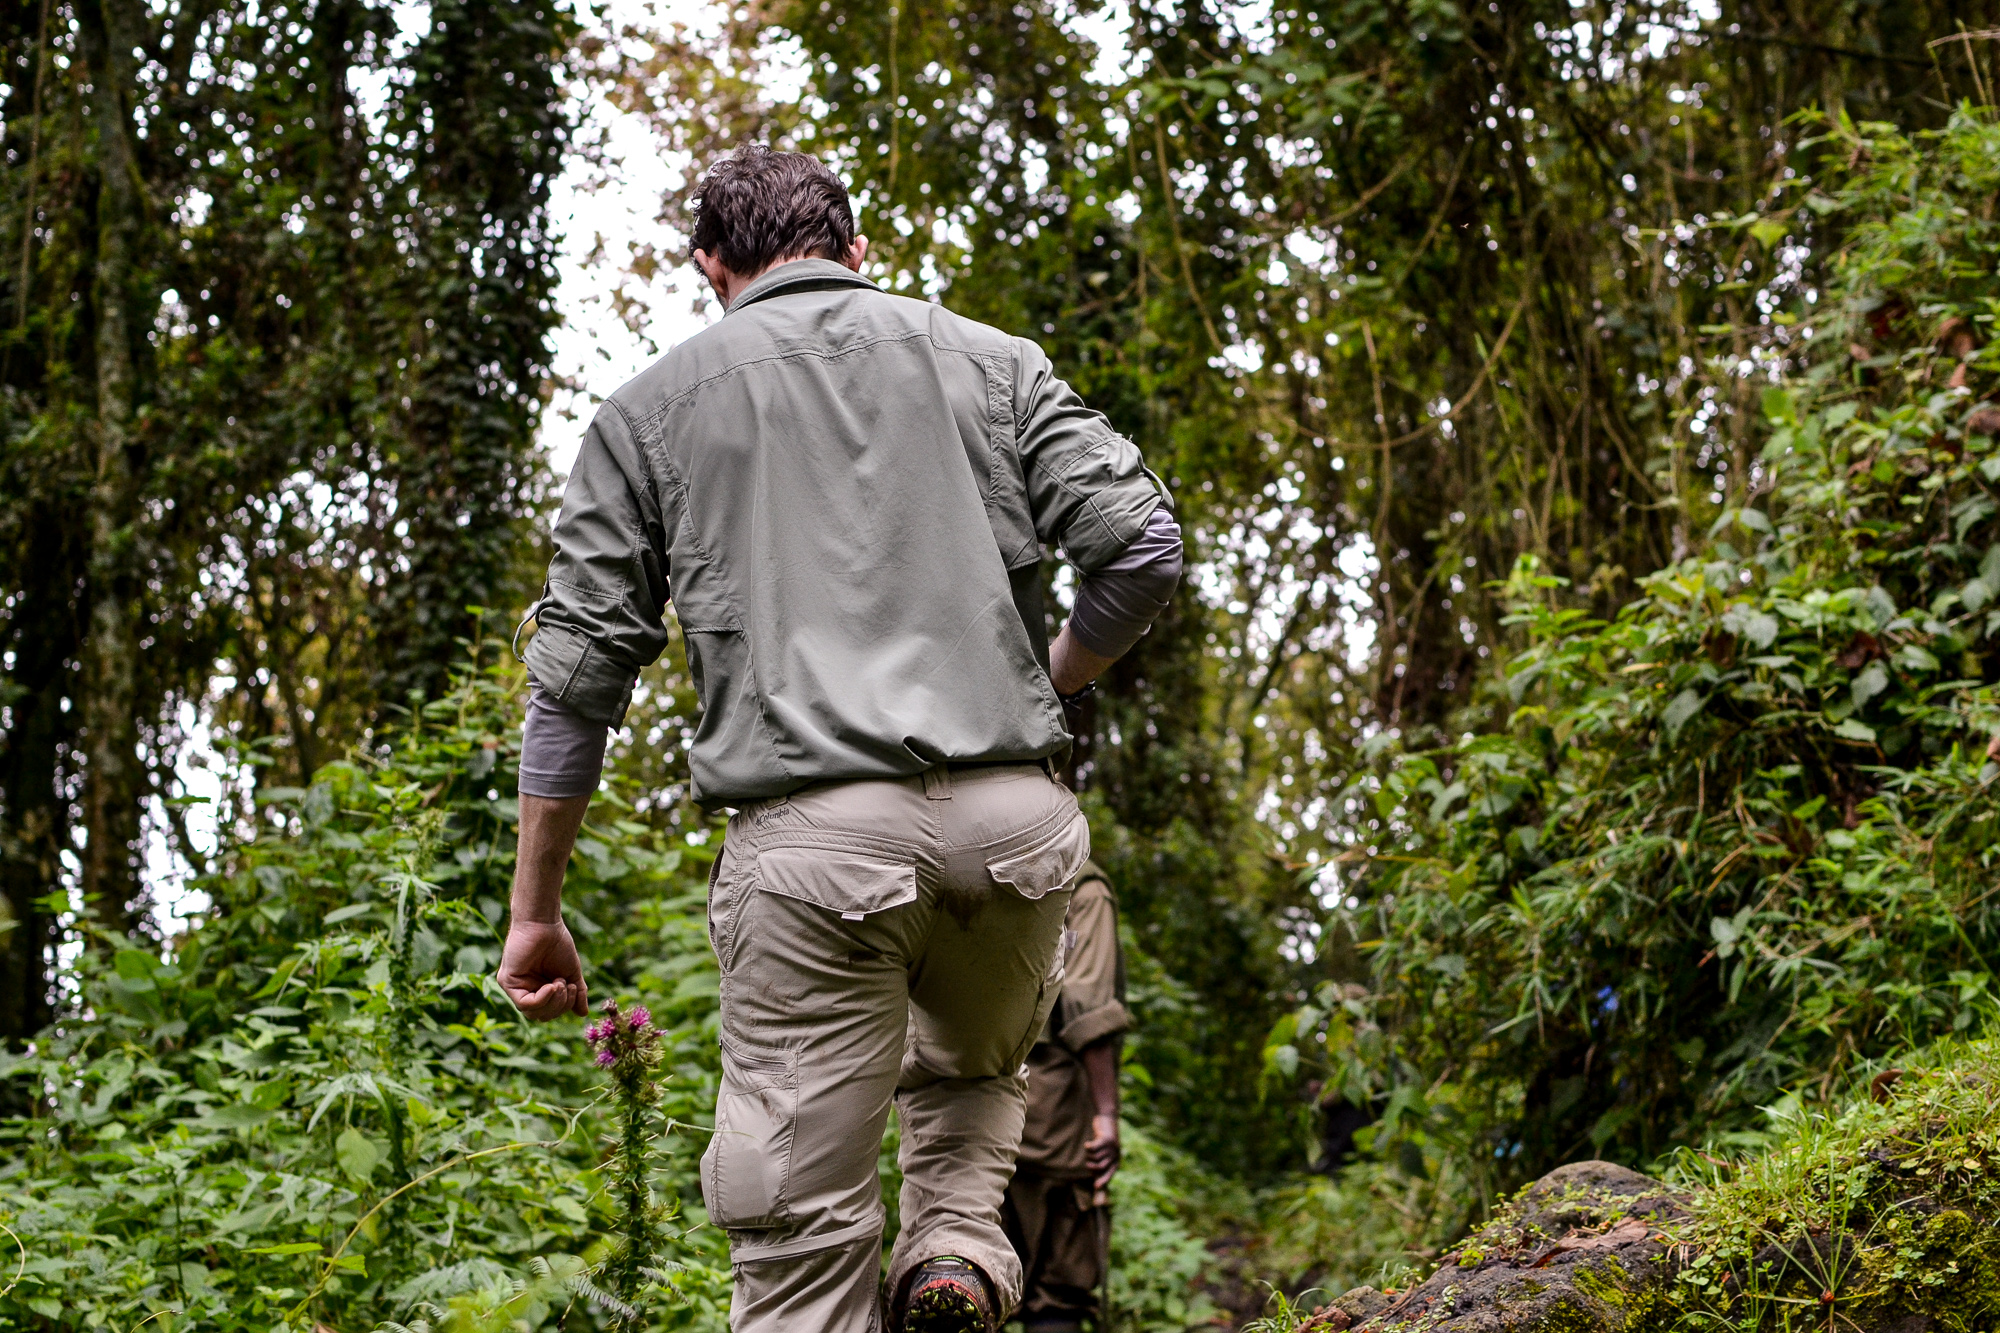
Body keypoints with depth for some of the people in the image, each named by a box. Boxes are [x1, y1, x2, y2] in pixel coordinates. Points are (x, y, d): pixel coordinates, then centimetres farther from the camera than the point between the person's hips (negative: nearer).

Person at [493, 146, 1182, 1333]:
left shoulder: (654, 408, 14)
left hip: (811, 836, -2)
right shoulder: (991, 360, 16)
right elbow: (1145, 547, 4)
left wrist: (536, 911, 16)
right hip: (1011, 819, 2)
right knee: (976, 1065, 31)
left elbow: (578, 675, 10)